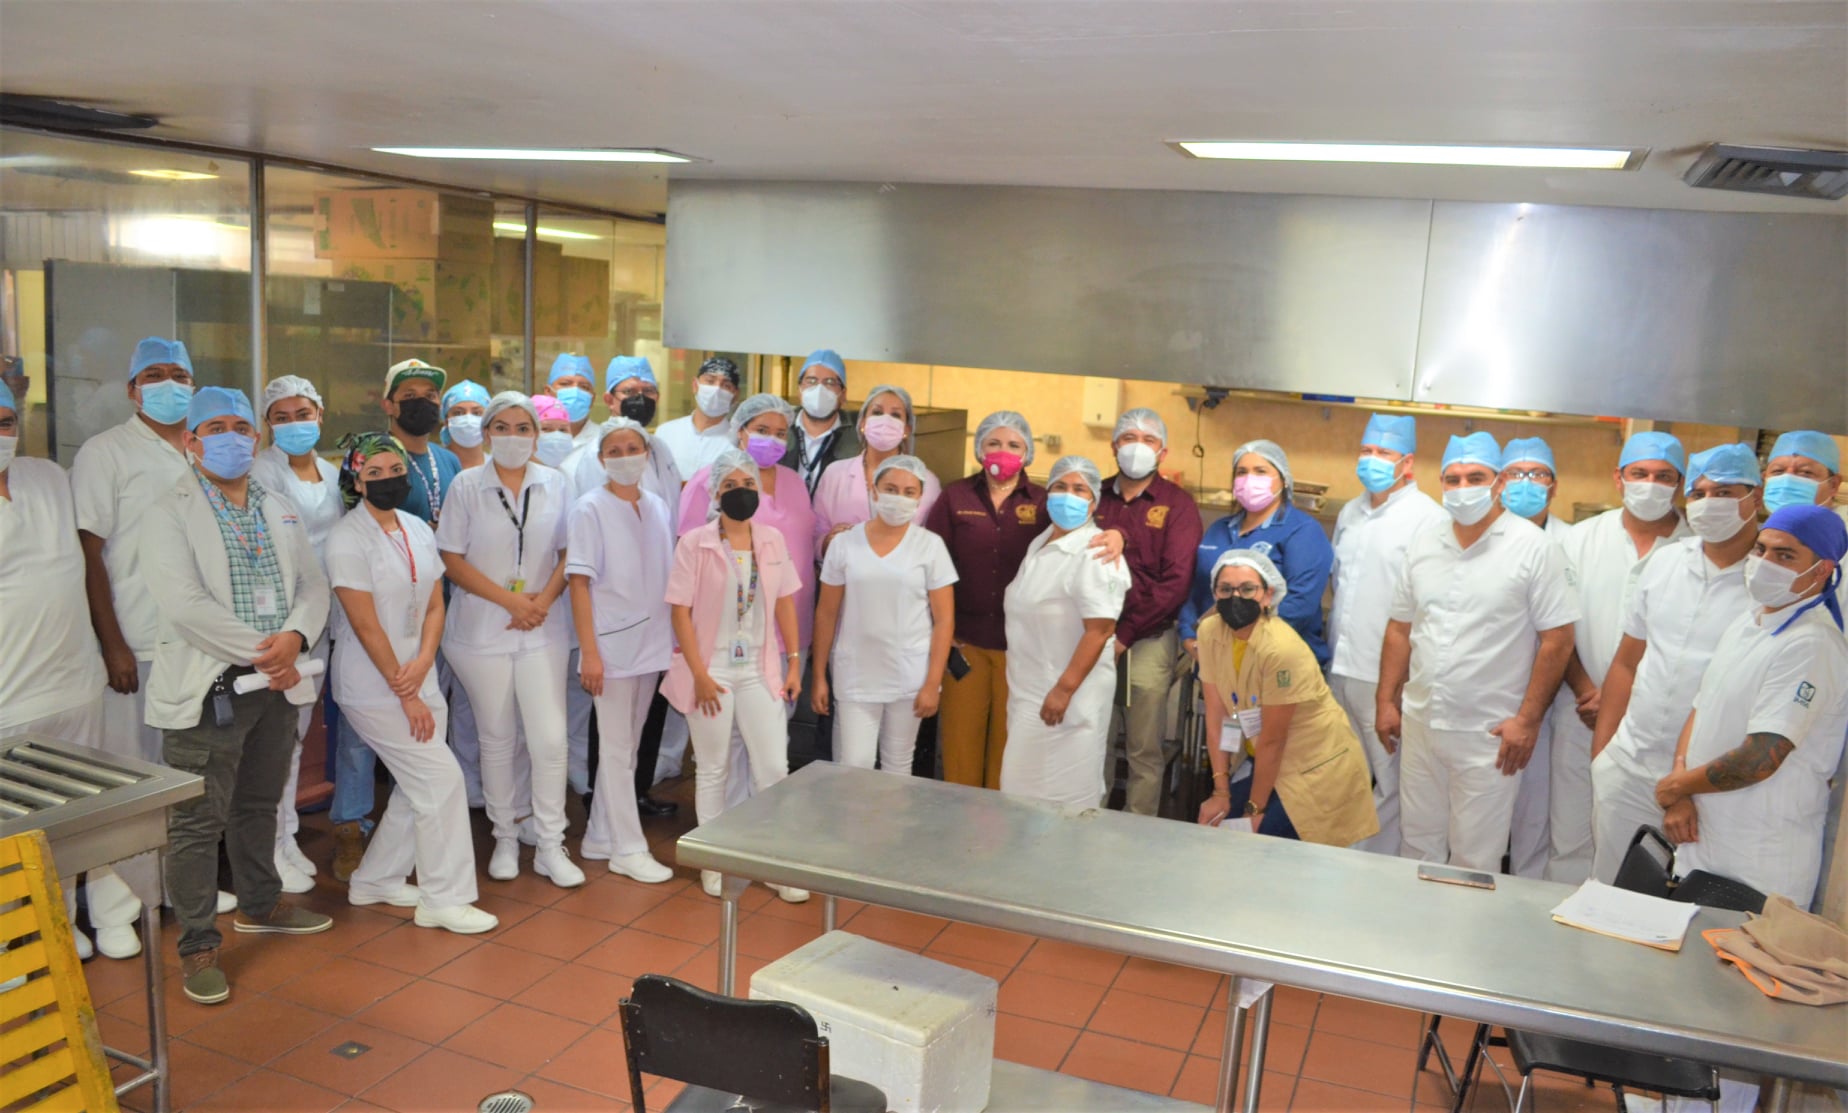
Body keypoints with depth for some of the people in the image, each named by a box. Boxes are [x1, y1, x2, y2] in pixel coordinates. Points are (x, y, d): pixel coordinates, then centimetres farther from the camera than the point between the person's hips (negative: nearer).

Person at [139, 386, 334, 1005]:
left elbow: (313, 586, 8)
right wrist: (259, 652, -17)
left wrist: (294, 638, -12)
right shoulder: (170, 513, -7)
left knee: (259, 806, 20)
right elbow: (184, 605, -18)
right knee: (198, 822, 0)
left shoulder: (280, 511, 13)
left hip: (277, 682, 6)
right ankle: (198, 947, 11)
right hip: (207, 689, -6)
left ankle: (259, 905, 37)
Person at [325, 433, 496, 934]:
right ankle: (443, 899, 6)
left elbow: (435, 604, 8)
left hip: (418, 678, 7)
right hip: (373, 686, -7)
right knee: (441, 780, -7)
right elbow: (366, 625, -17)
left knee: (417, 788, 11)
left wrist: (423, 663, -10)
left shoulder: (418, 530, 7)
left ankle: (376, 880, 30)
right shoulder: (348, 538, -14)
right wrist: (407, 696, -15)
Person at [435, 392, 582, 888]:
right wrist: (510, 600, -12)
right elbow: (453, 562, -4)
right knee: (497, 738, 9)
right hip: (482, 631, -1)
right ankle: (505, 837, 25)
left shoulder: (555, 485, 5)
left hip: (541, 628, 1)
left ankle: (550, 846, 8)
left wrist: (544, 600, -10)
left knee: (550, 738, -4)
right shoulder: (467, 486, -1)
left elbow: (568, 554, 7)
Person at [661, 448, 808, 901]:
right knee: (712, 769, 10)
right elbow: (681, 612, -10)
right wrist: (699, 674, -14)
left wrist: (794, 662, 3)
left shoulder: (772, 540, 2)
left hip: (760, 669, 3)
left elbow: (784, 604, 7)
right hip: (712, 670, -3)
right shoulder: (694, 543, -9)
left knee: (775, 768, 3)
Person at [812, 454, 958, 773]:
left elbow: (944, 619, -2)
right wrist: (819, 677, 4)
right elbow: (826, 614, 5)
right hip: (855, 678, 1)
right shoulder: (844, 544, 1)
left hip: (909, 679, 0)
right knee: (853, 768, -1)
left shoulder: (930, 546, -2)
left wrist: (933, 684, -7)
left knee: (898, 767, 10)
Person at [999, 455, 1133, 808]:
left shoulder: (1096, 553, -16)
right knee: (1024, 786, 15)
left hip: (1067, 692, -9)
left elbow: (1100, 629, -23)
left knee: (1063, 794, -1)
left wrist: (1064, 690, -25)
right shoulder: (1039, 544, 12)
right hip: (1029, 688, 9)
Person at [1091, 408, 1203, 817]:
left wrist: (1125, 634, -12)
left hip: (1147, 640, -3)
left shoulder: (1176, 503, -1)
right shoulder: (1095, 496, 7)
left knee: (1144, 750, 3)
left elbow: (1176, 582, -9)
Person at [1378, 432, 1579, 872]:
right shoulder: (1423, 546, 8)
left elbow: (1557, 639, -8)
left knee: (1475, 859, 5)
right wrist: (1386, 702, 9)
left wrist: (1528, 720, -11)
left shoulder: (1533, 548, -7)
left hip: (1489, 733, -5)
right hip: (1419, 722, 5)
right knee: (1417, 844, 16)